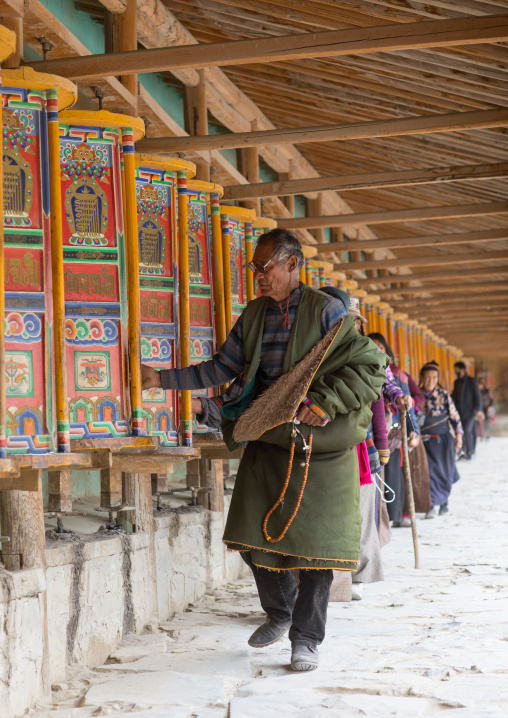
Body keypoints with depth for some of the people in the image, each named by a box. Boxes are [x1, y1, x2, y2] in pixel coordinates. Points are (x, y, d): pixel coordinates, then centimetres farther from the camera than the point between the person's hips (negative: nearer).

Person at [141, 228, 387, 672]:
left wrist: (322, 404, -19)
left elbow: (369, 367, -10)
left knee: (315, 541, -1)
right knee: (252, 536, 7)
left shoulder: (327, 312, -6)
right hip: (266, 441, 5)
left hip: (318, 446, -5)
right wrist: (164, 379, 9)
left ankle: (306, 638, 12)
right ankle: (280, 613, 32)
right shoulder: (254, 314, 11)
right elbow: (224, 368, 15)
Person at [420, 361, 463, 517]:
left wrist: (458, 434, -4)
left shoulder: (443, 394, 0)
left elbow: (454, 415, 2)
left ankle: (444, 502, 26)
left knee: (445, 472, 8)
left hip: (443, 439, 1)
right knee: (430, 471, -10)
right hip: (426, 440, -1)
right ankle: (432, 505, -6)